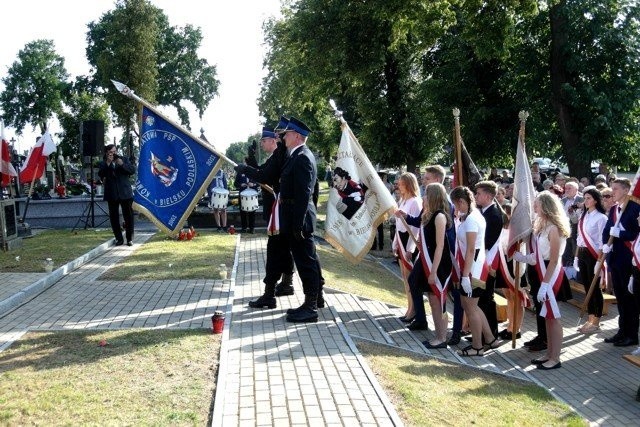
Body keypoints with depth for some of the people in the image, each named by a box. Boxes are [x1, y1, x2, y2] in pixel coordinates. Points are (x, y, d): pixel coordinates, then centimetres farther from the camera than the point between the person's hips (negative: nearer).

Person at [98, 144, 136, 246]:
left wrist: (122, 164, -14)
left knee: (128, 216, 1)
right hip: (112, 194, 0)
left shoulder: (124, 159, 8)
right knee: (114, 217, 2)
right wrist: (108, 164, -18)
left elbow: (133, 170, -2)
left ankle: (129, 239, 10)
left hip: (125, 193, 0)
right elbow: (100, 175, -10)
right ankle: (119, 239, 12)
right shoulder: (103, 164, 6)